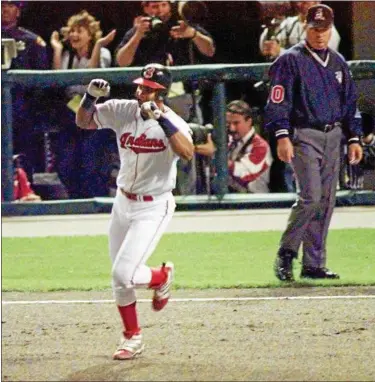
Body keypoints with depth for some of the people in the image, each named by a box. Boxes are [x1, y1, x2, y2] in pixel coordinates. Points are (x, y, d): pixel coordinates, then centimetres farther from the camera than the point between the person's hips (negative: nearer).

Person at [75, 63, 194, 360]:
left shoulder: (173, 122, -17)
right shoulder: (123, 111, -3)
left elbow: (187, 153, -35)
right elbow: (84, 121, 2)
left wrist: (161, 119, -42)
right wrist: (91, 97, -17)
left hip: (154, 207, -6)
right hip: (123, 202, 6)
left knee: (123, 274, -15)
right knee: (119, 279, 11)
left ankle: (163, 276, 17)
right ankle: (132, 337, 27)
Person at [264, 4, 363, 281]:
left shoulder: (338, 63, 15)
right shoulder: (291, 61, -4)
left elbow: (350, 103, 20)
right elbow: (278, 101, -9)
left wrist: (354, 138, 13)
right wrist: (282, 136, -20)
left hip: (333, 136, 6)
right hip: (304, 136, -6)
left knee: (326, 201, 4)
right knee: (311, 196, -17)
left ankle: (314, 263, 9)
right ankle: (286, 253, -3)